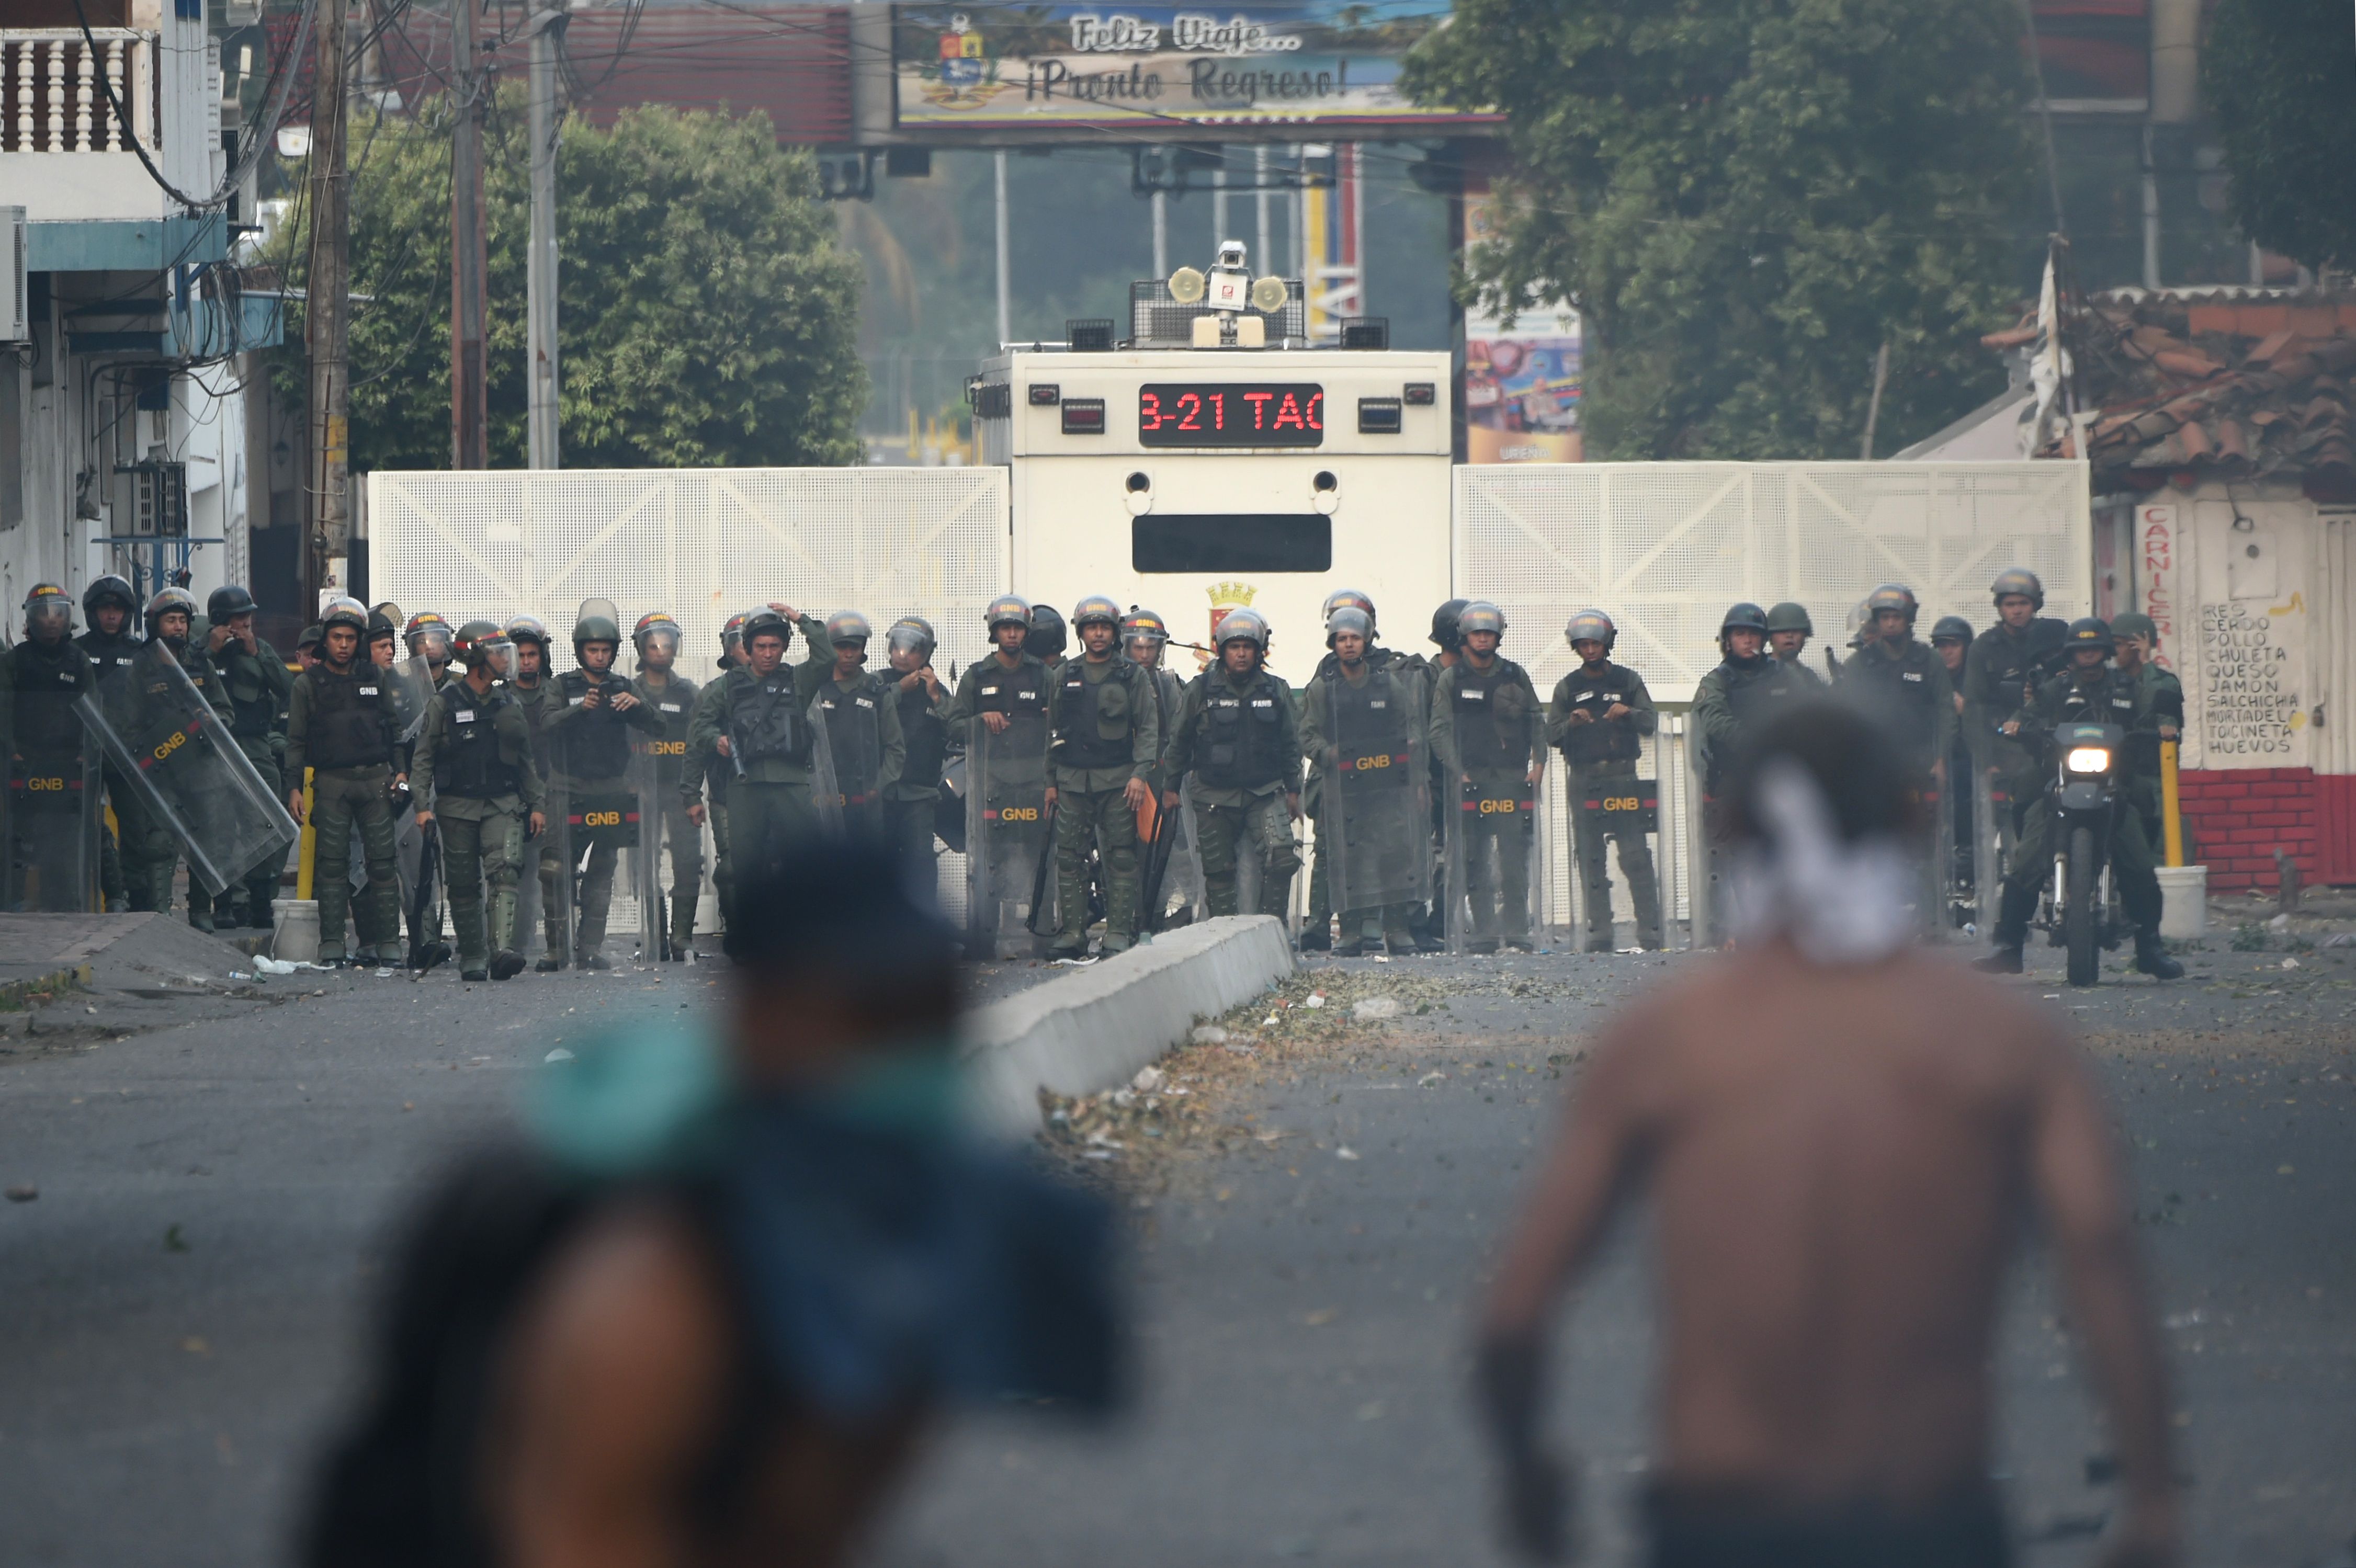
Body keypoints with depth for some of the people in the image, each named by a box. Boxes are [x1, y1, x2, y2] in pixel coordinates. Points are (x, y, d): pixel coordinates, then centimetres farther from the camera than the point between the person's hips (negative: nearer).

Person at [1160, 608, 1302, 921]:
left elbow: (1290, 745, 12)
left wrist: (1293, 790, 11)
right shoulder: (1201, 690, 0)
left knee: (1282, 856, -16)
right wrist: (1170, 787, 9)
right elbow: (1179, 740, 9)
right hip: (1214, 796, 0)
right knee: (1219, 871, 3)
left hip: (1264, 791, 0)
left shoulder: (1276, 691, 4)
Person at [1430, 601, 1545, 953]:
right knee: (1475, 861, -2)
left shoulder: (1515, 676, 12)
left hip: (1511, 778, 1)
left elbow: (1536, 721, 13)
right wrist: (1458, 772, -8)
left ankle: (1518, 932, -1)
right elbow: (1440, 730, 2)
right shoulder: (1450, 679, 7)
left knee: (1514, 858, -4)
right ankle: (1483, 933, 1)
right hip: (1470, 779, -1)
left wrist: (1538, 762, 0)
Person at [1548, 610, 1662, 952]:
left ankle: (1650, 931, -7)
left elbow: (1651, 723, 5)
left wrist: (1629, 713, -15)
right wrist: (1571, 723, -13)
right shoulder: (1567, 688, 12)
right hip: (1584, 779, 1)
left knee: (1636, 855, -7)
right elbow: (1552, 736, 7)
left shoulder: (1628, 681, 10)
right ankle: (1600, 933, 2)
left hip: (1623, 778, -1)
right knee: (1591, 859, 0)